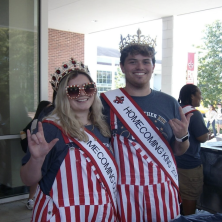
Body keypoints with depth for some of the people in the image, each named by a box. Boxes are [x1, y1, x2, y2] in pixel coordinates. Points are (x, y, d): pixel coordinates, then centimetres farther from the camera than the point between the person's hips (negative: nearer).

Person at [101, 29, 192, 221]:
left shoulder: (169, 103, 2)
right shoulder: (108, 101, -5)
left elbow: (179, 151, 9)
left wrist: (183, 136, -12)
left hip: (163, 189, 2)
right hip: (125, 191, -2)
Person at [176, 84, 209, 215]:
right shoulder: (194, 114, -18)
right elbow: (203, 138, -20)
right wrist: (208, 134, 2)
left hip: (175, 160, 8)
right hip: (189, 163, -8)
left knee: (178, 194, 19)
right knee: (190, 196, 6)